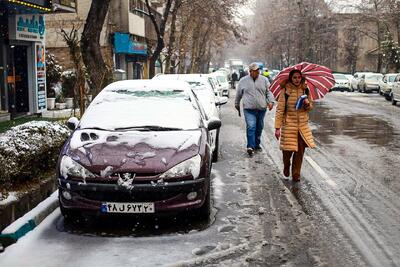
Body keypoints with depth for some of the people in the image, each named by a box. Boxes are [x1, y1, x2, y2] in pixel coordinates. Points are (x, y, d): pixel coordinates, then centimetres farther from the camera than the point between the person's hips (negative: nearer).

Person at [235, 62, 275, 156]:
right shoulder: (243, 81, 6)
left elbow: (269, 92, 9)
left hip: (262, 109, 3)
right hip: (249, 109, -3)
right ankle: (250, 146, -15)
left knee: (259, 127, 11)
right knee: (251, 127, -14)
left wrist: (270, 101, -7)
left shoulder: (264, 80, 8)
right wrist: (237, 105, 23)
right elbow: (238, 94, 16)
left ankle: (257, 144, 27)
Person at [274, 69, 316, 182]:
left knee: (300, 151, 4)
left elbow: (310, 107, 16)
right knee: (288, 150, 0)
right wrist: (277, 128, -14)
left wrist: (308, 104, -9)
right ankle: (286, 167, 33)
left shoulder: (305, 90, 5)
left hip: (303, 125, 4)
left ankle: (296, 175, 19)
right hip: (289, 125, -3)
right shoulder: (285, 91, -8)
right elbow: (280, 109, -9)